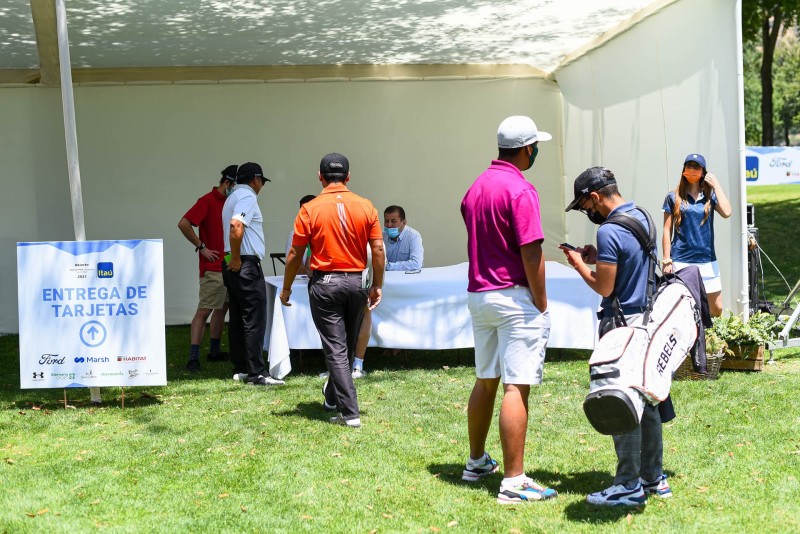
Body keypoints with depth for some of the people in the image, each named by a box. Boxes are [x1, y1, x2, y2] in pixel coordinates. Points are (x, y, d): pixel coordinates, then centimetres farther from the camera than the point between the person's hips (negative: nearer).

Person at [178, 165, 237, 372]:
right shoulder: (207, 201, -12)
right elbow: (183, 224, -21)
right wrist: (201, 247, -15)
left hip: (229, 266, 9)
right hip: (213, 268, -9)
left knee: (222, 308, 15)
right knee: (204, 310, -11)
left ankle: (215, 351, 25)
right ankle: (193, 357, -13)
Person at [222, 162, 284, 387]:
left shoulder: (232, 197, 20)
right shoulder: (247, 197, -11)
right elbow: (236, 225, -25)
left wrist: (233, 259, 19)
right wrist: (236, 258, -19)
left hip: (234, 265, 10)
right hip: (246, 265, -10)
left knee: (238, 318, 11)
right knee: (254, 320, -9)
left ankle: (240, 369, 16)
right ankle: (256, 372, -10)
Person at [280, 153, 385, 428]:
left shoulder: (310, 209, -7)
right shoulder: (365, 207, -1)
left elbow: (295, 254, -5)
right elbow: (378, 250, -2)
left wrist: (286, 288, 7)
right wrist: (377, 286, 8)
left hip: (324, 284, -3)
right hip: (356, 282, 3)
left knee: (335, 349, -1)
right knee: (347, 346, 19)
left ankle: (350, 413, -4)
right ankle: (333, 398, 38)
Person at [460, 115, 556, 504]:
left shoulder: (476, 187, 11)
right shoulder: (520, 191, -15)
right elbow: (531, 254, -18)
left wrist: (484, 282, 19)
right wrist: (542, 305, -11)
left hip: (478, 294, 9)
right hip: (515, 297, -9)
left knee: (485, 381, 19)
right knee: (517, 387, -8)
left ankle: (477, 462, 31)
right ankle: (514, 482, -7)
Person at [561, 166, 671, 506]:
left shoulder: (609, 232, -19)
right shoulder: (641, 218, 9)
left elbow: (604, 287, -17)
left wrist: (579, 263, -3)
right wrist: (597, 257, 12)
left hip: (621, 325, -9)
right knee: (646, 402, 14)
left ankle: (629, 485, 2)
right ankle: (653, 478, 22)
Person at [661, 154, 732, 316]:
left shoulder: (710, 196, 9)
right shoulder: (673, 197, 5)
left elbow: (727, 213, -10)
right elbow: (667, 231, 4)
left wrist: (716, 185, -4)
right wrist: (666, 260, -3)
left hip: (707, 260, 2)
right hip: (680, 261, -2)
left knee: (716, 308, 1)